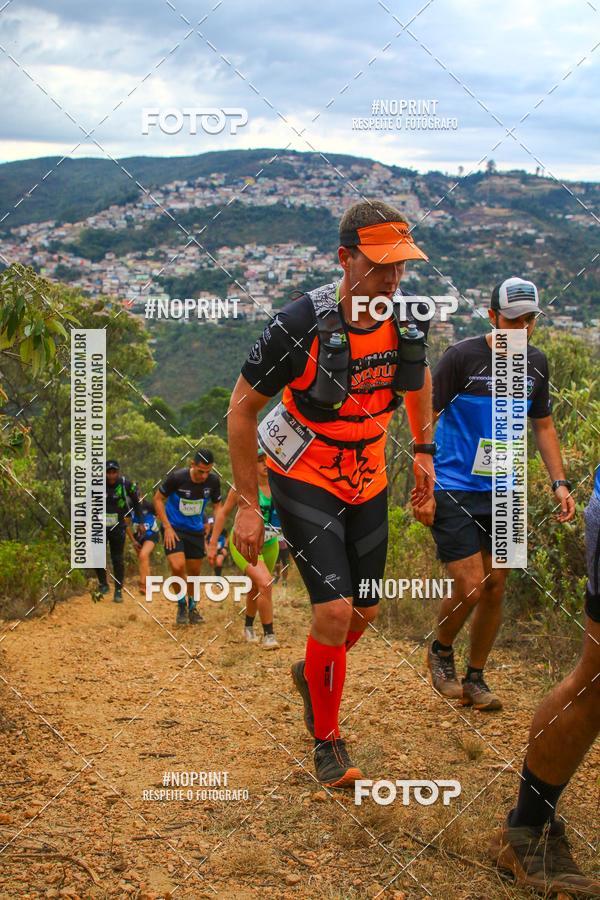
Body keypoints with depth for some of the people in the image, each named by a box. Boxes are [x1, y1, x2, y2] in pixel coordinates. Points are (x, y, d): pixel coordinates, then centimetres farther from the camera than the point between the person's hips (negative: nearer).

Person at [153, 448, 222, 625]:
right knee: (178, 567, -21)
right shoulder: (177, 477, -22)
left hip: (196, 530, 4)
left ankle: (192, 607, 33)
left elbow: (217, 505, 5)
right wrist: (167, 527, -14)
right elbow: (158, 499, -9)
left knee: (194, 571, 10)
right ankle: (181, 605, 3)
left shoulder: (213, 481, -12)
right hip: (174, 528, -4)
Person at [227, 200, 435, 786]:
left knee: (364, 612, 12)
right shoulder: (302, 324, -26)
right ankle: (327, 741, 6)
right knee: (334, 610, -15)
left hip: (367, 479, 5)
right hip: (304, 479, -5)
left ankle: (312, 674, 44)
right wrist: (247, 506, -15)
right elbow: (242, 408, -15)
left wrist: (423, 450, 15)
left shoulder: (407, 318, -10)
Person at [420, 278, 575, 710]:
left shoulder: (535, 362, 6)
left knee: (495, 588, 8)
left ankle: (475, 678, 23)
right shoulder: (463, 356, -12)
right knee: (470, 587, -10)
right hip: (454, 491, -5)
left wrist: (560, 483, 7)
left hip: (502, 492, 6)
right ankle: (440, 651, 19)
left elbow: (543, 425, 17)